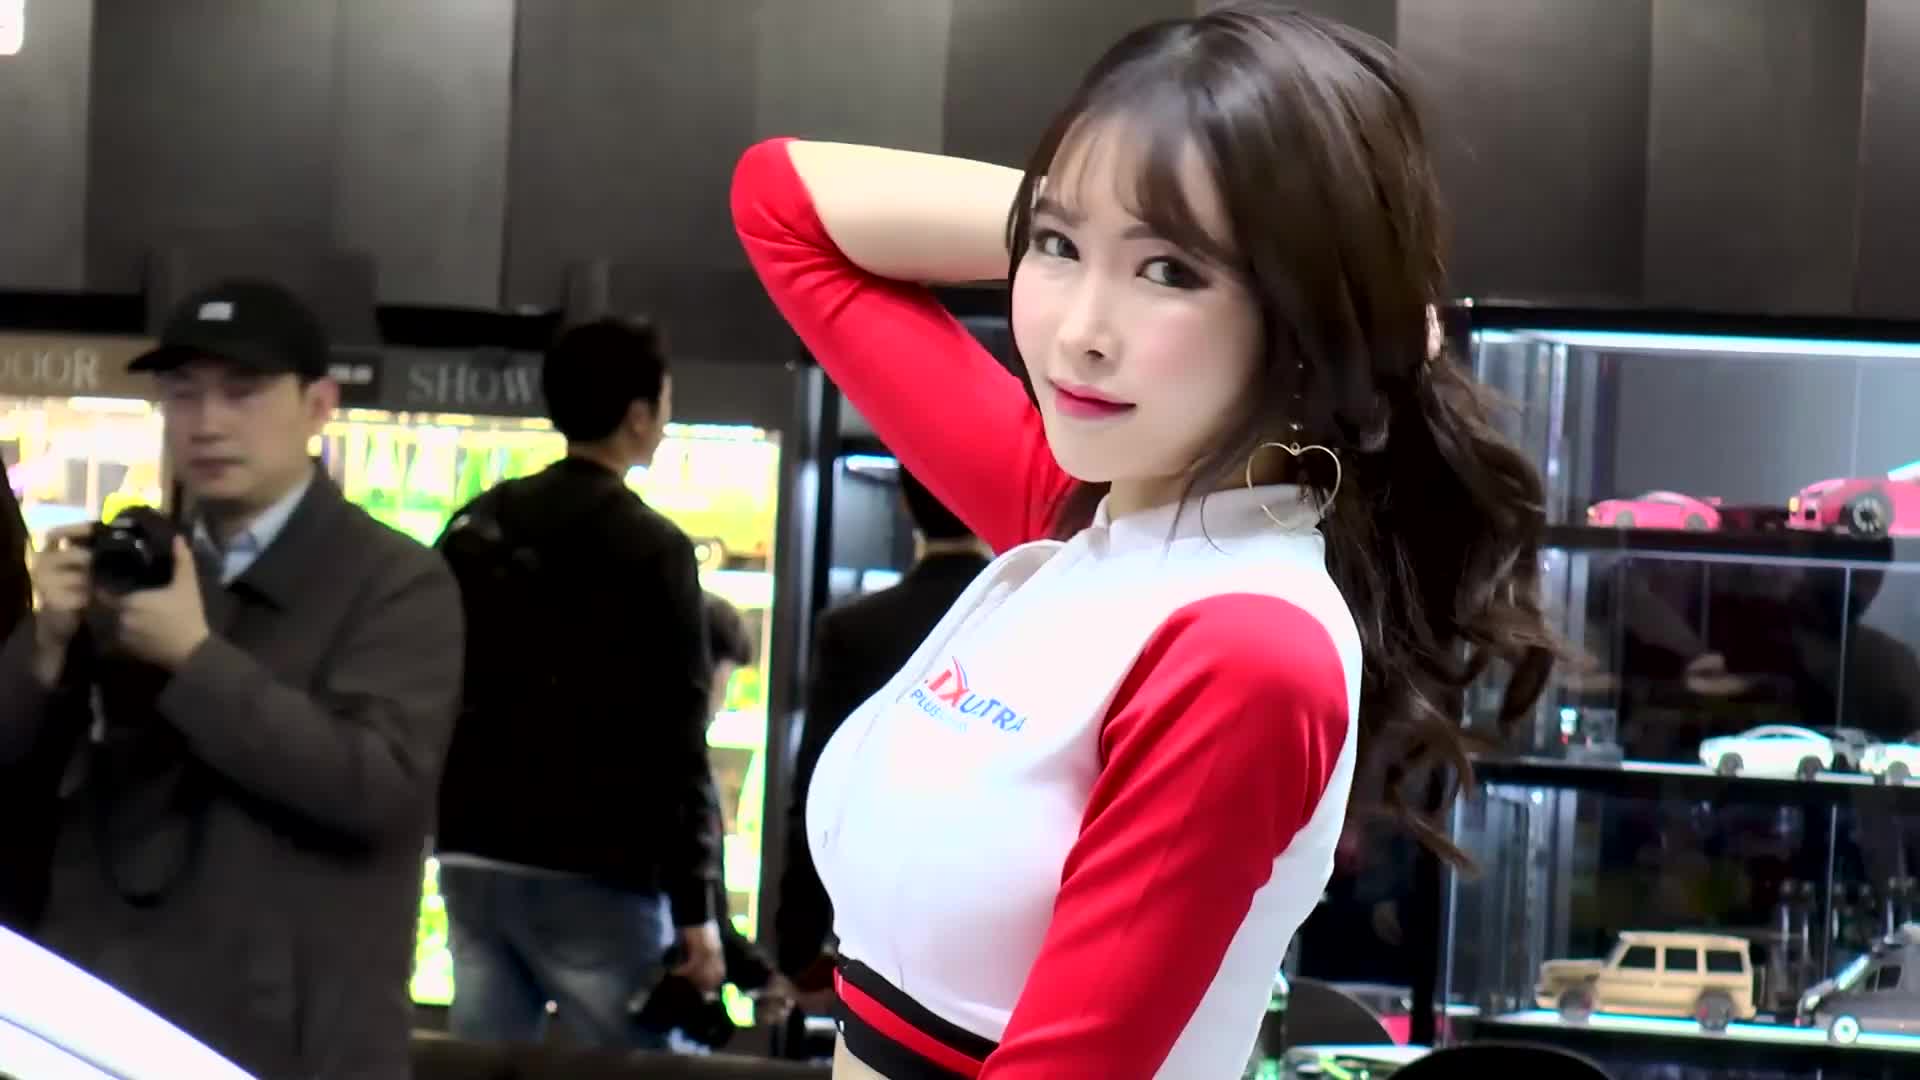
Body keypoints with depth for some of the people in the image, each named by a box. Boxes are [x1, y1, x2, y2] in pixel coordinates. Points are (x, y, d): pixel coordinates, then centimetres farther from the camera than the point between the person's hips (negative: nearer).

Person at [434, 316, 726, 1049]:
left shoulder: (474, 528, 12)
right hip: (593, 872, -7)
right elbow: (674, 740, -11)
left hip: (474, 857, 7)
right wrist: (695, 906, -10)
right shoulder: (650, 548, -9)